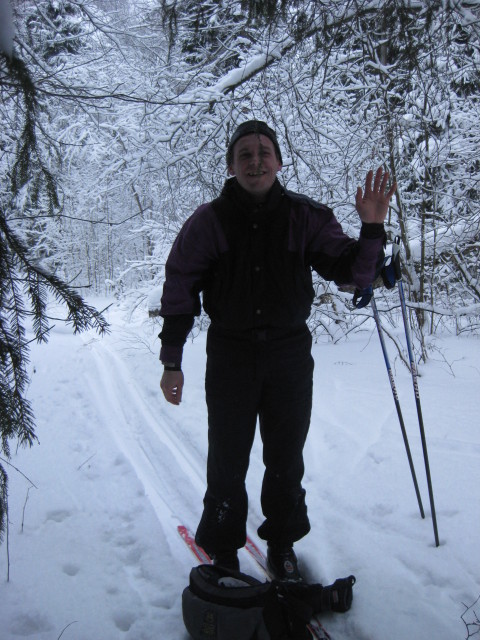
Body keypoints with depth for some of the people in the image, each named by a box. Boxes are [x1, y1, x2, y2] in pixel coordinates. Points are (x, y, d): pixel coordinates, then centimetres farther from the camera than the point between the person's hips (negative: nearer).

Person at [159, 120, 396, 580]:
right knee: (227, 461, 10)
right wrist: (171, 361, -2)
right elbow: (179, 291, -1)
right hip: (230, 356, -1)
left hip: (290, 353, 1)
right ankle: (222, 550, 31)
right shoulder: (208, 221, -5)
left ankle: (281, 544, 35)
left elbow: (348, 271, -4)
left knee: (286, 459, 14)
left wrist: (371, 229, -22)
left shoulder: (305, 216, -3)